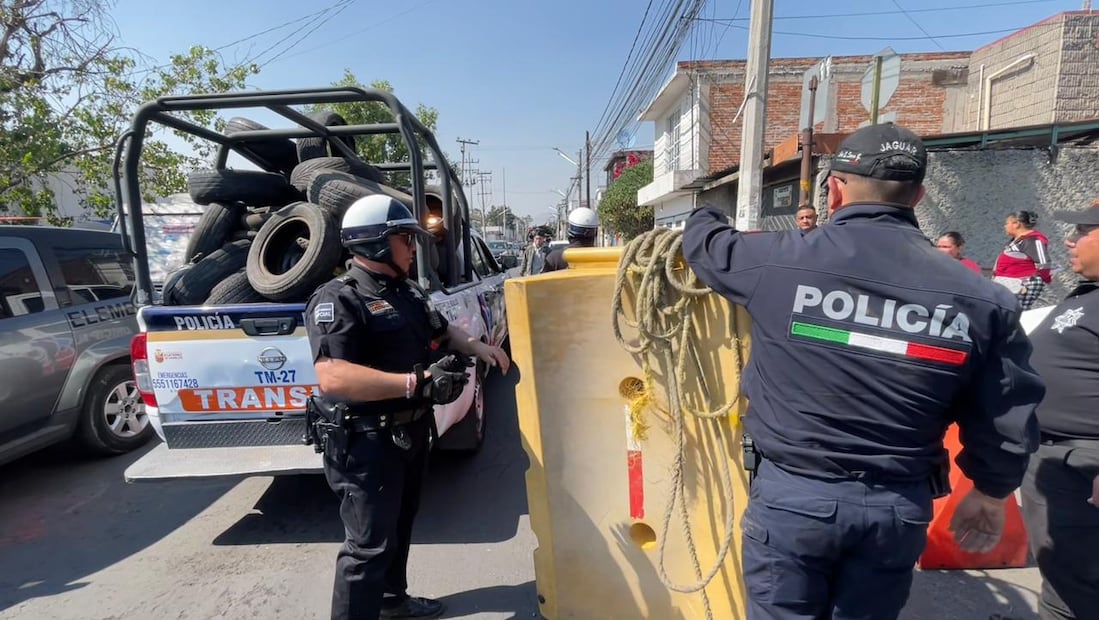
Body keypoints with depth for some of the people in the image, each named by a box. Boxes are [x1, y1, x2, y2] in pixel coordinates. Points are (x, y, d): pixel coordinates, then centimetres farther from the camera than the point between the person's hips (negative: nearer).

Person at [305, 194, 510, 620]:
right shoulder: (338, 299, -19)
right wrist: (417, 382, -34)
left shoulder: (408, 292, 9)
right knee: (369, 544, 0)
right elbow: (332, 377, -33)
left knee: (399, 525, 25)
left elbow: (442, 331, 25)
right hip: (368, 441, -9)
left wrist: (480, 349, 7)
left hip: (411, 431, 9)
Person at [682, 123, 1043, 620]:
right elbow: (1005, 422, 3)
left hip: (791, 493, -3)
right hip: (899, 505, 4)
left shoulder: (777, 260, -13)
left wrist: (707, 213, 32)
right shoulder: (980, 299, -4)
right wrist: (990, 492, 22)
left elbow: (702, 241, 7)